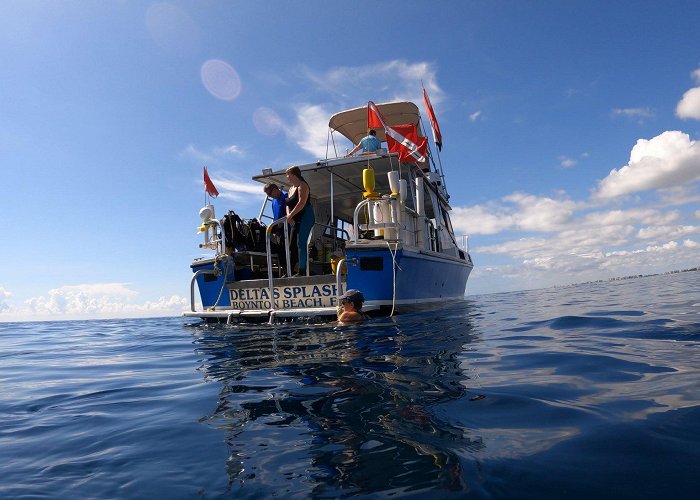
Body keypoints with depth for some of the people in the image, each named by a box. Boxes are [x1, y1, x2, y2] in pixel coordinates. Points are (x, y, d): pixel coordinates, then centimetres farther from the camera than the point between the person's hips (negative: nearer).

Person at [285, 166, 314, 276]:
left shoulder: (302, 186, -7)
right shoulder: (291, 189, 21)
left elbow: (302, 203, -19)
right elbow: (288, 205, 17)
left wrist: (291, 215, -17)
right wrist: (288, 215, -2)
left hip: (305, 218, -9)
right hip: (296, 220, 9)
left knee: (301, 244, -13)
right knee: (292, 244, 6)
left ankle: (302, 270, -11)